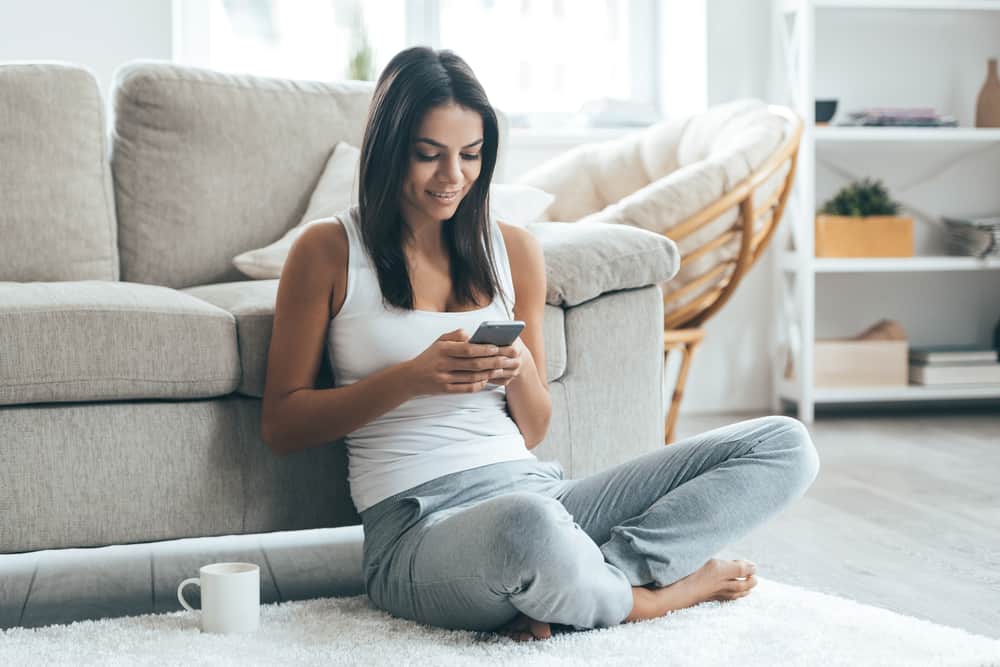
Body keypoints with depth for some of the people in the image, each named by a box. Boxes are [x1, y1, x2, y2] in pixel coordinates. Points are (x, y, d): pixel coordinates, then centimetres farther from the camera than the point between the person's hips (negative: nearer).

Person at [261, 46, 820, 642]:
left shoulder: (513, 249, 15)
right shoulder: (329, 253, 4)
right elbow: (281, 426, 2)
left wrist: (521, 370, -5)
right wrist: (412, 377, -11)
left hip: (534, 488, 5)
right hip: (416, 523, -5)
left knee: (785, 445, -7)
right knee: (527, 525, -44)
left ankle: (583, 586, -19)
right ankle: (648, 596, -10)